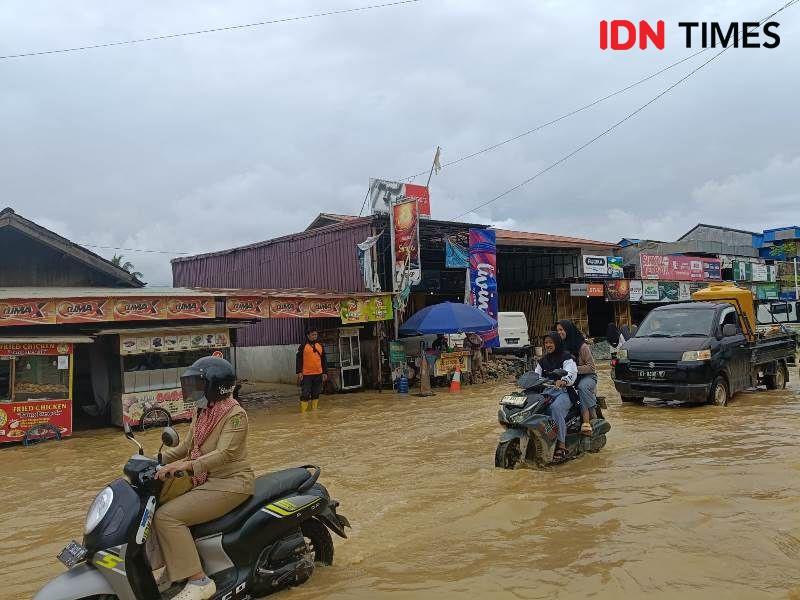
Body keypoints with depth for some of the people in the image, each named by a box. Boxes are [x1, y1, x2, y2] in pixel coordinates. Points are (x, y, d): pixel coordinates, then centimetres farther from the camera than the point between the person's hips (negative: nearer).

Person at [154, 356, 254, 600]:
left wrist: (188, 465, -39)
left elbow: (225, 454, -27)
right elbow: (187, 445, 18)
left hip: (230, 483, -9)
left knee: (166, 516, -20)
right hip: (204, 480, 9)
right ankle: (175, 568, 15)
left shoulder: (235, 414, -17)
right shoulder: (202, 411, 10)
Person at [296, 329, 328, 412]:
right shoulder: (303, 346, -1)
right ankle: (303, 411, 2)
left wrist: (325, 373, 10)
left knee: (316, 394, 10)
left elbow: (324, 360, 14)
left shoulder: (320, 346, 11)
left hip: (318, 374, 4)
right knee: (305, 394, -4)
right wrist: (299, 372, -9)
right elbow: (299, 360, -2)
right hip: (306, 375, -4)